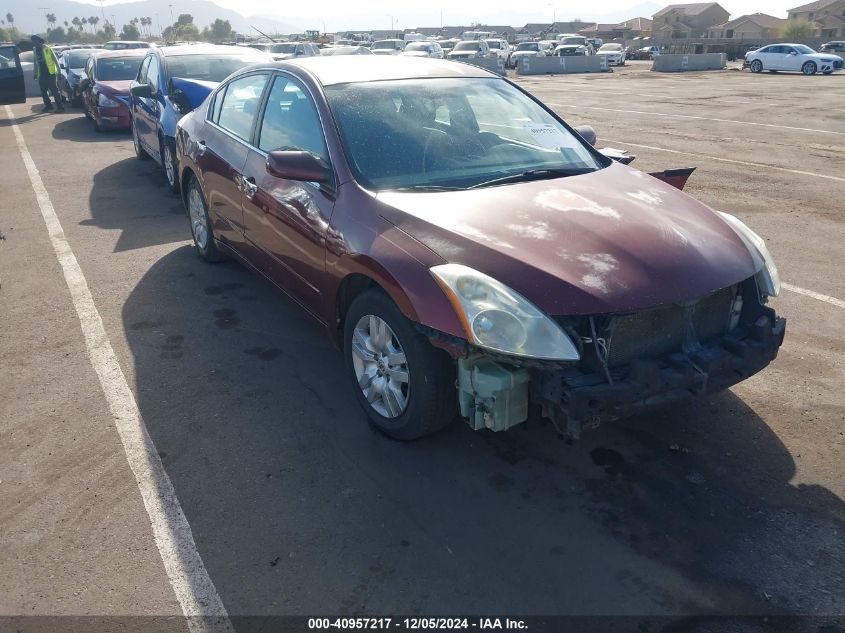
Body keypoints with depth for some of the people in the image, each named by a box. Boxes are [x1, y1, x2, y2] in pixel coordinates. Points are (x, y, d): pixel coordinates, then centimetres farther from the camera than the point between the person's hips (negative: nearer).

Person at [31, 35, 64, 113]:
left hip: (50, 74, -7)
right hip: (41, 75, 7)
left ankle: (60, 107, -5)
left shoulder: (47, 49, -7)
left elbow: (55, 60, -7)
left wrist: (58, 71, -12)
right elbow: (36, 62, 20)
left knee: (55, 91, -7)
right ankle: (48, 106, 19)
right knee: (43, 92, 9)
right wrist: (36, 73, 20)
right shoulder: (35, 50, 12)